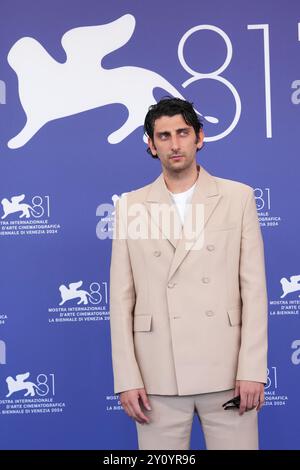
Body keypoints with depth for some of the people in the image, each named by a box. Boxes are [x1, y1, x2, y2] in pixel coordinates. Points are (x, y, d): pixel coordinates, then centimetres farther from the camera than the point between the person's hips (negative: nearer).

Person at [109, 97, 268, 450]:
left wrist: (252, 370, -6)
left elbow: (254, 288, 0)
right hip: (158, 375, 1)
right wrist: (127, 378, -2)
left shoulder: (238, 197, 4)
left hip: (226, 370, 0)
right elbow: (121, 299, 3)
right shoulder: (131, 206, 6)